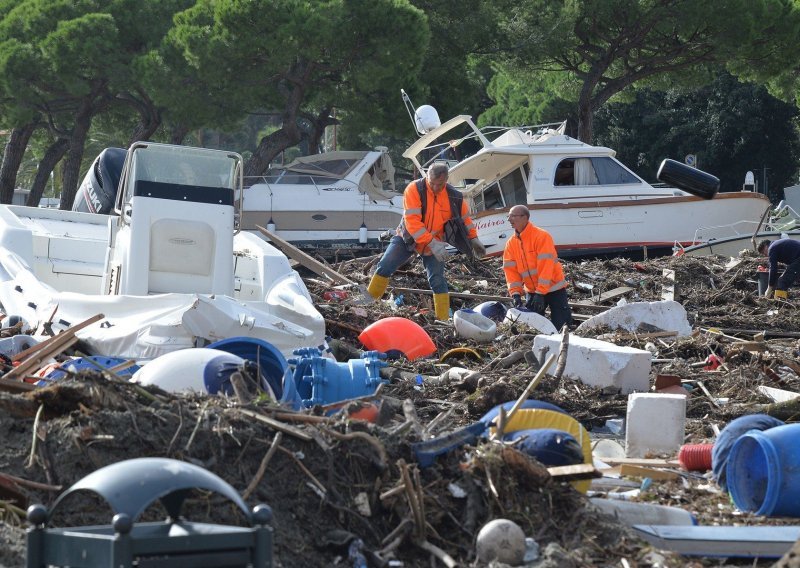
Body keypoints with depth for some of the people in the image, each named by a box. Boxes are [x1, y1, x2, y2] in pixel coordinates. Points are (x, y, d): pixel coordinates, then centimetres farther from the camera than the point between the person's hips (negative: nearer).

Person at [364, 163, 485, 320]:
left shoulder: (453, 196, -10)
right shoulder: (414, 189, -23)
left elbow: (465, 218, 9)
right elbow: (412, 221, -30)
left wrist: (473, 239, 7)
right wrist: (431, 243, -35)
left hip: (435, 244, 2)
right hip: (408, 239, -2)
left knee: (438, 281, -4)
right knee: (384, 267, -14)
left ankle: (444, 319, 4)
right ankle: (367, 301, 0)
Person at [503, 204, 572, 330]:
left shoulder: (542, 236, -19)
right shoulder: (511, 243, 1)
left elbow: (545, 266, -23)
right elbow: (511, 270, -3)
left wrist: (540, 293, -26)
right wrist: (516, 294, -15)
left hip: (553, 288, -5)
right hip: (532, 290, 5)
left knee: (560, 325, -5)